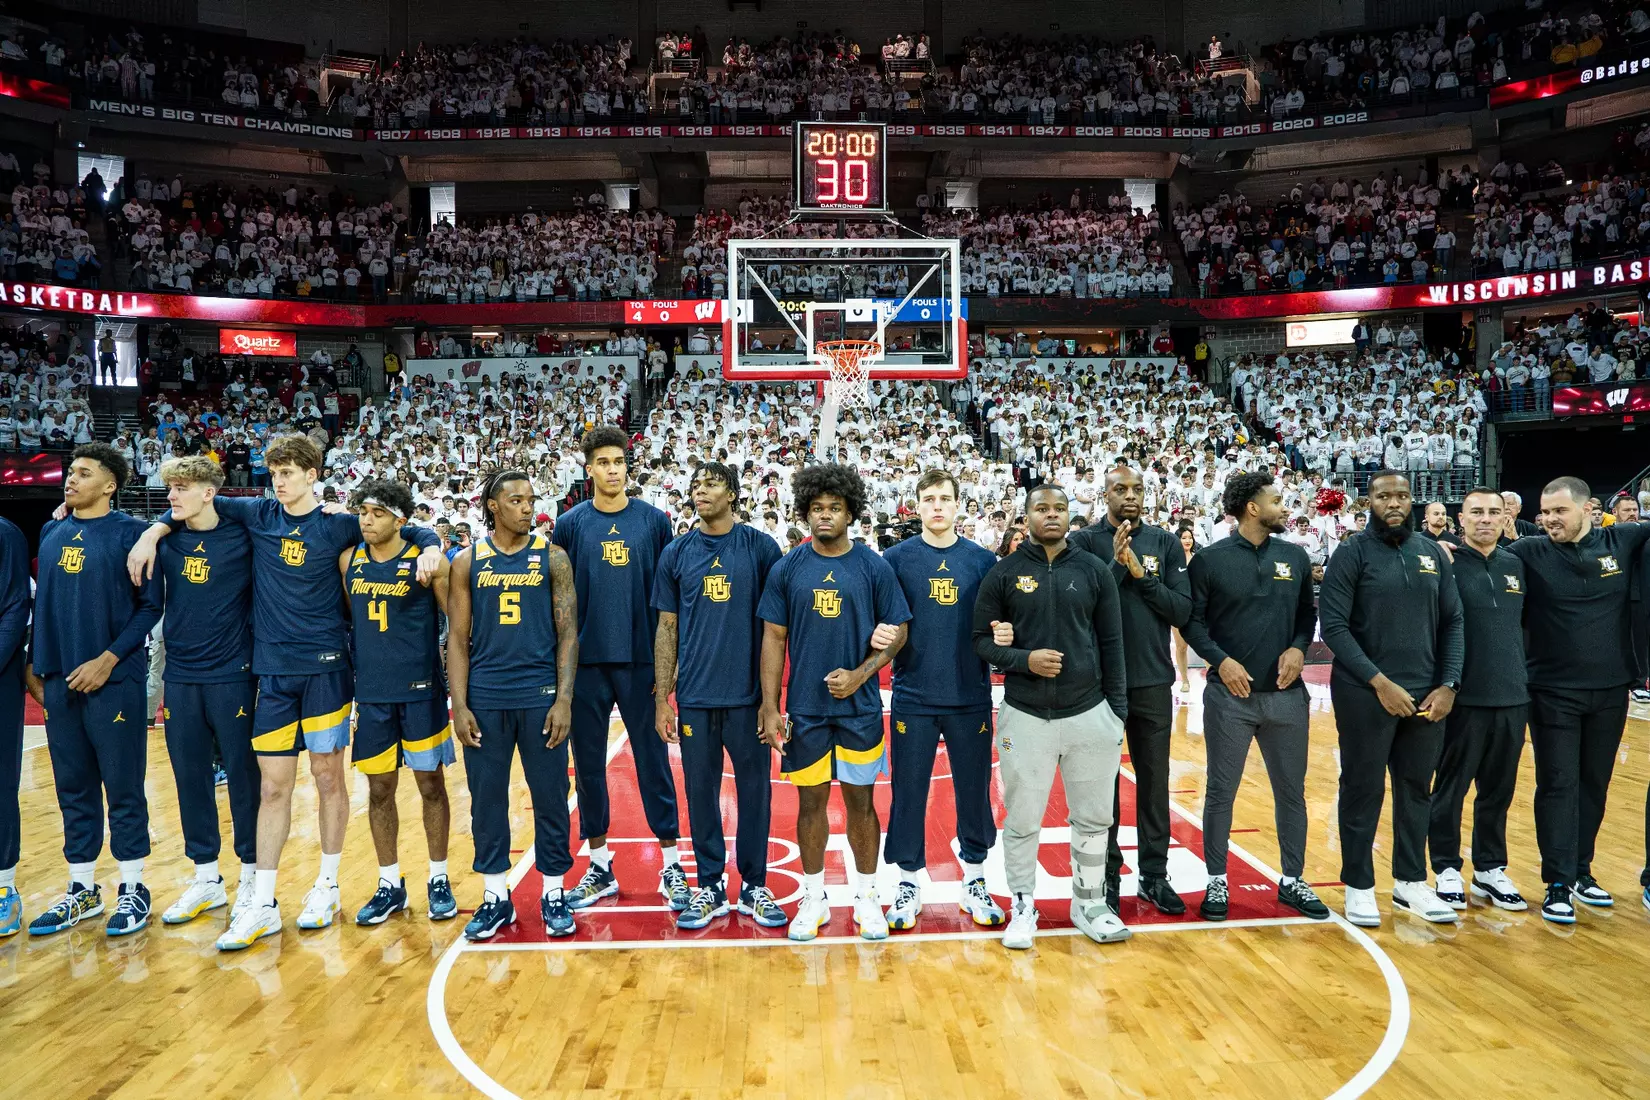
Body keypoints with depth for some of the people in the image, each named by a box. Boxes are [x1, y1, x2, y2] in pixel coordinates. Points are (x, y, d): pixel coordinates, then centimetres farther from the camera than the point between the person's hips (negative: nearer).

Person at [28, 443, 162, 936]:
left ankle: (133, 890, 14)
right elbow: (44, 603, 17)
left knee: (124, 790, 2)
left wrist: (108, 660, -15)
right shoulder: (52, 533, 11)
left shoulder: (130, 532, -6)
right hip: (60, 686, 6)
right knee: (74, 790, 13)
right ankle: (82, 889, 25)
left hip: (114, 683, -6)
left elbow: (151, 605, -9)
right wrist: (40, 666, 12)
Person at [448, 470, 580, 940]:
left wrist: (564, 699, -8)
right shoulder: (468, 561, 4)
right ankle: (495, 896, 23)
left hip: (541, 696, -1)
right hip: (485, 699, 1)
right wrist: (459, 705, -3)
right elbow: (458, 638, 4)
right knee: (487, 799, 8)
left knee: (550, 797, 5)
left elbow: (568, 632, 0)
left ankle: (554, 892, 21)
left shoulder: (552, 557, 1)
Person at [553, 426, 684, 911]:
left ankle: (671, 866, 15)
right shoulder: (570, 524, 4)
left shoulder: (654, 521, 2)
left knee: (653, 762, 4)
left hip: (641, 662, -1)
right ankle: (600, 867, 24)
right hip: (585, 663, 1)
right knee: (589, 764, 9)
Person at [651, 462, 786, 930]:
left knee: (754, 791, 8)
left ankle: (754, 886, 24)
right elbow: (666, 629, 7)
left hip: (748, 695, -1)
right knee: (701, 793, 10)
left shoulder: (760, 547, -1)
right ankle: (709, 887, 26)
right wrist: (661, 700, 3)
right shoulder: (676, 553, 5)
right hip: (695, 696, 2)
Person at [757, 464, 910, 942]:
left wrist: (860, 674, -14)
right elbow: (774, 638, 1)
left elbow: (897, 632, 0)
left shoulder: (874, 567, -3)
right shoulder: (787, 569, 0)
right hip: (805, 708, 1)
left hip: (859, 706, -1)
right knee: (810, 801, 10)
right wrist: (770, 708, -3)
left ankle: (866, 897, 26)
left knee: (860, 800, 9)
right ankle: (813, 898, 26)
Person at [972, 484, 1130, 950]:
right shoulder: (1004, 573, -2)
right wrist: (1024, 659, -17)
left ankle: (1089, 903, 32)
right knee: (1022, 820, 8)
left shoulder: (1095, 571, 3)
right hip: (1025, 715, -2)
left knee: (1094, 818, 13)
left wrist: (1118, 711, 3)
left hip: (1090, 713, 2)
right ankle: (1023, 907, 26)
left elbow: (1112, 644, 5)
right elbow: (983, 639, 0)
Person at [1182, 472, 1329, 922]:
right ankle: (1217, 881, 20)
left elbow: (1308, 613, 12)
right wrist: (1220, 660, -15)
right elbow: (1192, 620, -3)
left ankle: (1292, 880, 28)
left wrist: (1298, 647, -6)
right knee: (1221, 792, 6)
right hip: (1229, 695, -3)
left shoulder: (1295, 556, 6)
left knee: (1292, 792, 12)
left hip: (1287, 695, 4)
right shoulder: (1210, 560, -5)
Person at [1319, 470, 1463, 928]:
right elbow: (1333, 626, -12)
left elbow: (1452, 622, 9)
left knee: (1416, 789, 14)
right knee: (1363, 790, 5)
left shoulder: (1432, 553, 7)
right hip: (1366, 694, -4)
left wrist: (1448, 685, -1)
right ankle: (1359, 886, 17)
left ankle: (1411, 881, 29)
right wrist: (1379, 682, -17)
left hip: (1427, 695, 5)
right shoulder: (1352, 553, -7)